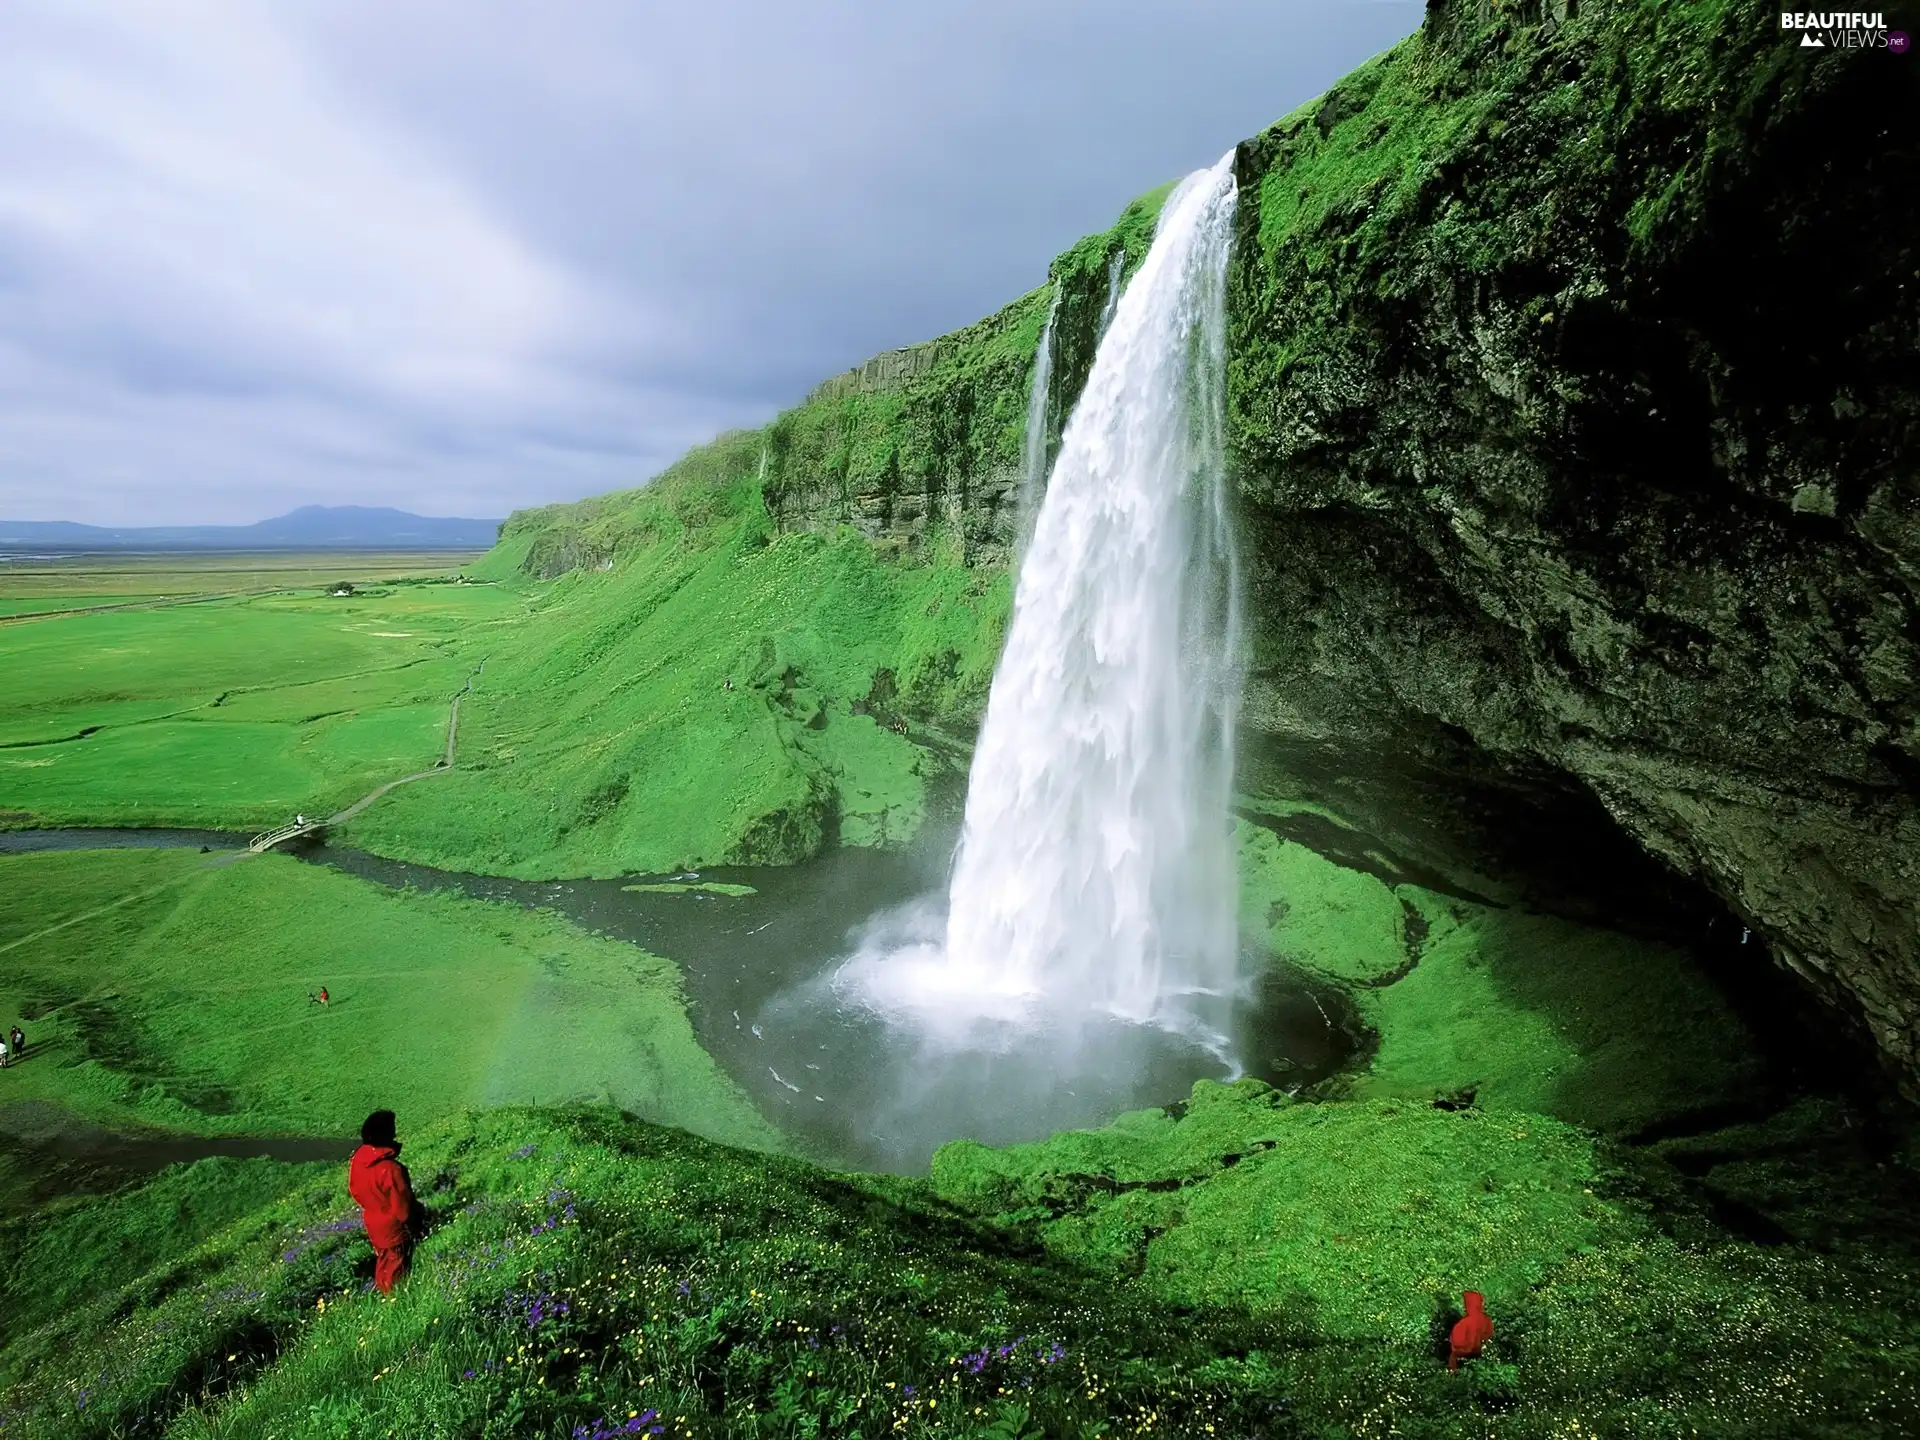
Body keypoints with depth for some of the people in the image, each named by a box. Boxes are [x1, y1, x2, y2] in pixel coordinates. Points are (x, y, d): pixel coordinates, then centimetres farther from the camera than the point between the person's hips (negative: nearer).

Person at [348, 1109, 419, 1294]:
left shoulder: (357, 1159, -14)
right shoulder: (391, 1168, -37)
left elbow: (354, 1191, 3)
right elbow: (402, 1204, -25)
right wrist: (412, 1221, -5)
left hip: (371, 1222, 7)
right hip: (393, 1226, -7)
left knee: (382, 1259, 29)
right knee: (395, 1265, 17)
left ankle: (381, 1289, 47)